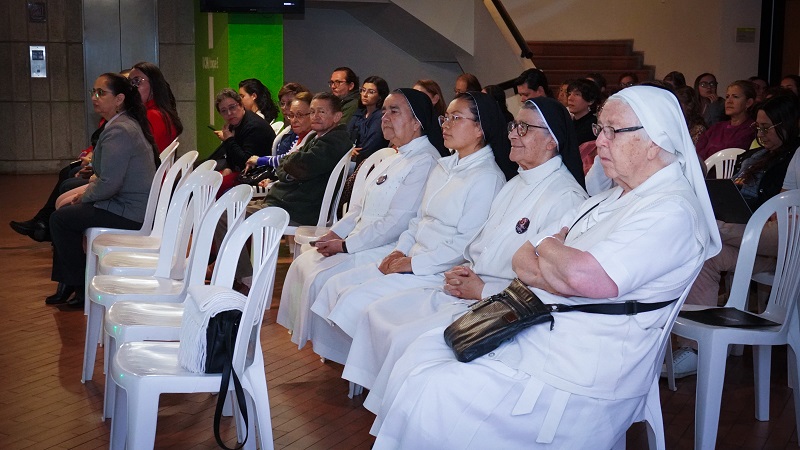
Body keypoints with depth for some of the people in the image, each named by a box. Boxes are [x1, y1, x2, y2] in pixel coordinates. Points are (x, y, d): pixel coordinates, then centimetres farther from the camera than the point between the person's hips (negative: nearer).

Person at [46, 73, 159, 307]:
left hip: (130, 213, -11)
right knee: (66, 209, 20)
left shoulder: (118, 131, -21)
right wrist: (88, 191, 9)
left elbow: (109, 184, -25)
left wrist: (84, 197, -7)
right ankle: (67, 285, 23)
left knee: (60, 219, -4)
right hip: (139, 206, 11)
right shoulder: (129, 123, 12)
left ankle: (82, 288, 8)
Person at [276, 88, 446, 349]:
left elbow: (397, 222, -22)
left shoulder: (424, 162, -16)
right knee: (303, 264, 4)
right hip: (362, 242, 10)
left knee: (320, 277, -18)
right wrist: (335, 233, 5)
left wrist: (346, 245, -17)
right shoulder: (395, 159, 16)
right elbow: (363, 206, 20)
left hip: (387, 250, -10)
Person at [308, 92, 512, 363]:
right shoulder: (444, 167, 17)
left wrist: (414, 263, -17)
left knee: (357, 300, -19)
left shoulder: (487, 177, -11)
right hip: (410, 259, 9)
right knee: (337, 286, -3)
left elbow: (467, 243, -18)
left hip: (441, 271, -9)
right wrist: (400, 250, 3)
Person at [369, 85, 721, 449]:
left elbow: (584, 276, -29)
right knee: (422, 353, 4)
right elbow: (522, 261, 11)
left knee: (428, 394, -16)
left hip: (581, 379, -9)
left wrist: (548, 246, -7)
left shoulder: (672, 210, -15)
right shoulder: (607, 201, 16)